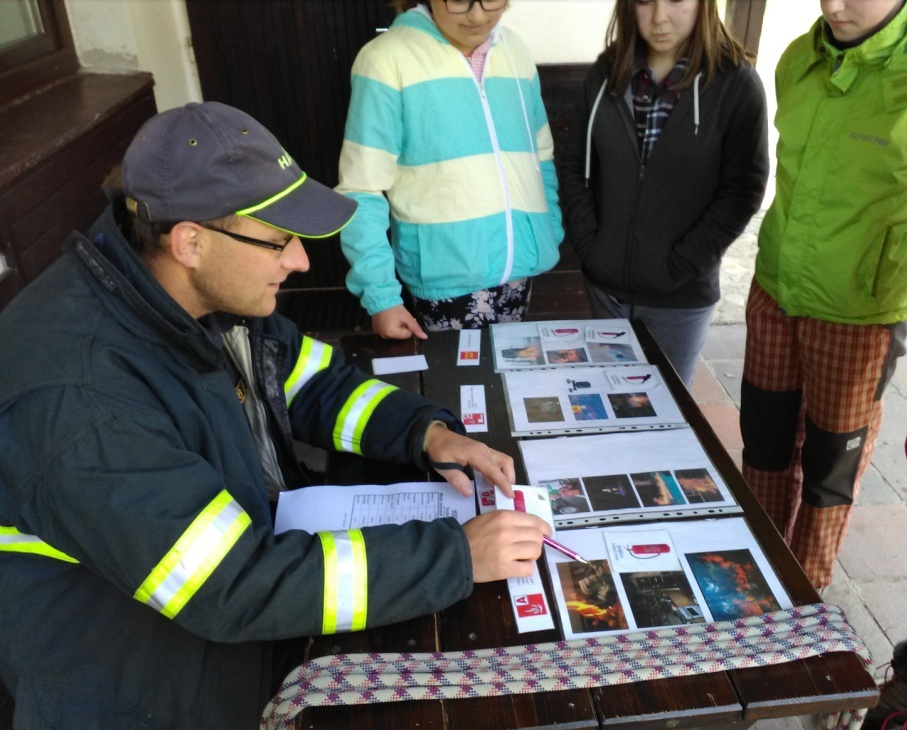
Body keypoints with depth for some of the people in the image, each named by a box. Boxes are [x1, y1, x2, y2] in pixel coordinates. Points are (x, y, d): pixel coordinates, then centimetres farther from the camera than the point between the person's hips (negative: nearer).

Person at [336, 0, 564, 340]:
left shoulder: (514, 50, 6)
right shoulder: (387, 58, -11)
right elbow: (362, 190, -13)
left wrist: (551, 235, 7)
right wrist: (380, 294, -18)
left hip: (518, 268, 5)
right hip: (446, 279, -5)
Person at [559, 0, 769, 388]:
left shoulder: (736, 82, -9)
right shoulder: (605, 73, 2)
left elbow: (742, 190, -11)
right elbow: (574, 165, 5)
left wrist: (677, 267, -15)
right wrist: (587, 245, -5)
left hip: (680, 298, -3)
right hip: (605, 283, 3)